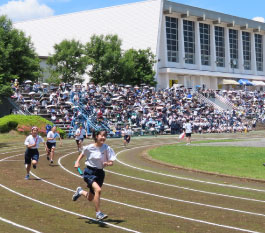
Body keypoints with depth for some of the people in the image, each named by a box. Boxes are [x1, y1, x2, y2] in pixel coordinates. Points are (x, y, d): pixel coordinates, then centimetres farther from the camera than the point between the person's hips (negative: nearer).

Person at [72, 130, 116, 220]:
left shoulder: (107, 148, -8)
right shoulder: (89, 148, -9)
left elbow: (111, 162, -6)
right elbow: (82, 154, 12)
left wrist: (107, 163, -27)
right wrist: (77, 162, -3)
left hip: (100, 173, 3)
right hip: (89, 172, -3)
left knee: (90, 198, 14)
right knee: (98, 189, -30)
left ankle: (80, 191, 48)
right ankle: (98, 213, -18)